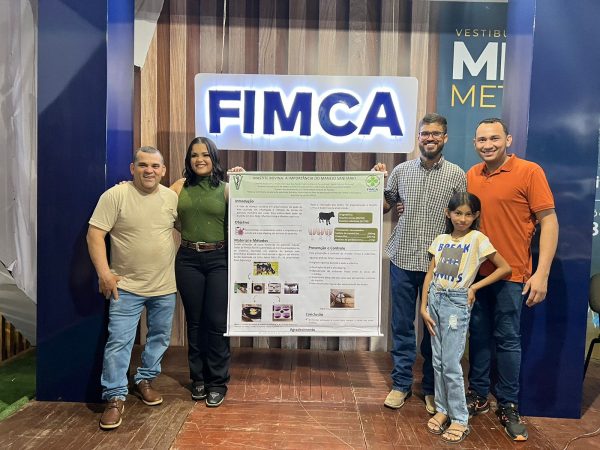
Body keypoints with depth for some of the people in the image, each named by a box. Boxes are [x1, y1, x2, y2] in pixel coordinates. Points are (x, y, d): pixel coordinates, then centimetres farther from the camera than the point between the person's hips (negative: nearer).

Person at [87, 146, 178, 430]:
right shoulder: (115, 195, -10)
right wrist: (104, 273, -15)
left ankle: (144, 380, 36)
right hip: (126, 286, -4)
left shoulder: (172, 197, 1)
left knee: (160, 338, 16)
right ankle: (115, 397, 14)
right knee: (119, 342, -1)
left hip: (165, 286, 4)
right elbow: (95, 234, -11)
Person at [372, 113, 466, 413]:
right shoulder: (401, 171, 6)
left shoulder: (457, 175, 2)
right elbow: (384, 207, 13)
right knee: (402, 325, 9)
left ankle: (431, 388, 28)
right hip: (403, 259, 1)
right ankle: (401, 383, 25)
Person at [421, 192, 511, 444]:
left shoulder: (477, 239, -6)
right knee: (438, 361, 11)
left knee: (451, 363, -3)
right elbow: (429, 275, 7)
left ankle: (460, 419, 12)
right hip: (435, 299, 5)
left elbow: (505, 268, -5)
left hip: (457, 302, -5)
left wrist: (475, 287, -7)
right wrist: (423, 307, 2)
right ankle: (443, 409, 25)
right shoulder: (441, 240, 7)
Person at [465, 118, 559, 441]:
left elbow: (549, 221, -9)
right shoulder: (471, 175, 6)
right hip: (475, 271, 4)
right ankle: (478, 396, 29)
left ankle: (508, 406, 23)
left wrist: (542, 273, -15)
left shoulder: (529, 172, -8)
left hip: (511, 274, -4)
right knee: (478, 335, 13)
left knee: (507, 339, 6)